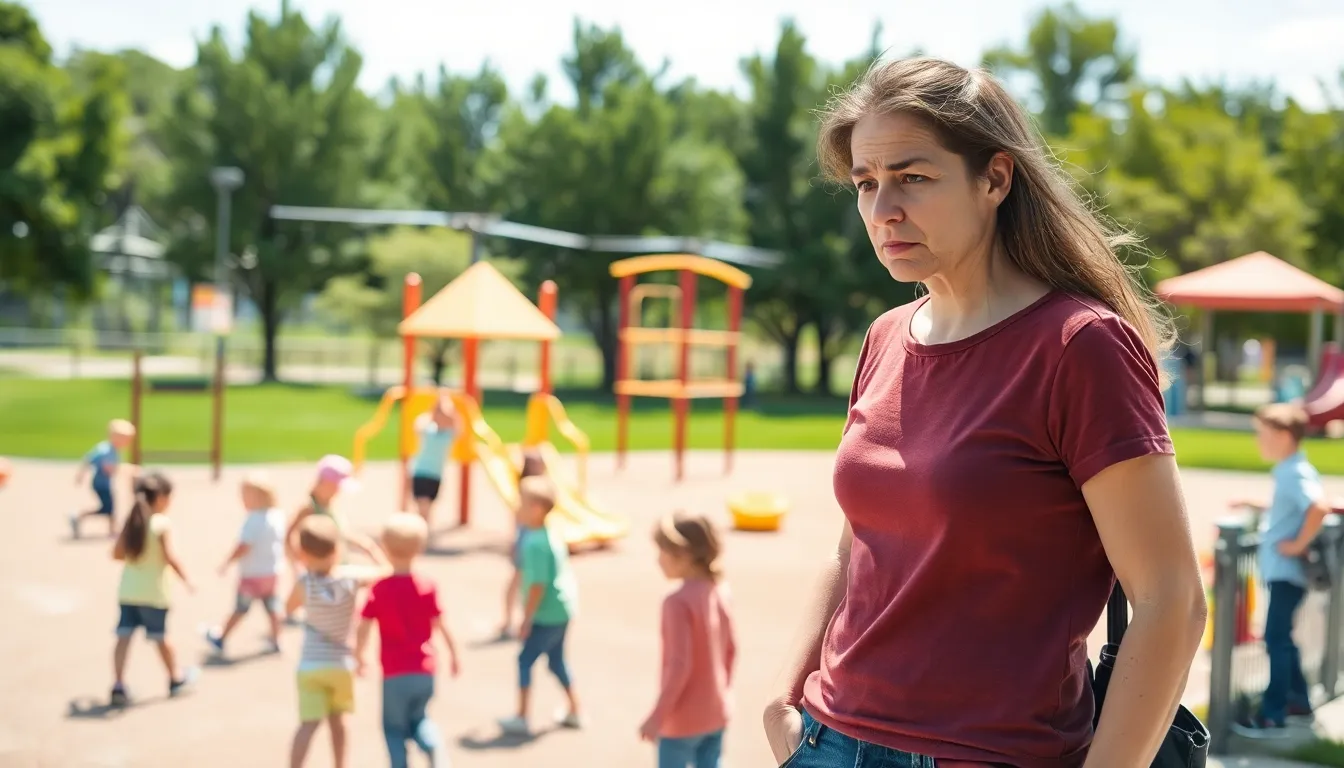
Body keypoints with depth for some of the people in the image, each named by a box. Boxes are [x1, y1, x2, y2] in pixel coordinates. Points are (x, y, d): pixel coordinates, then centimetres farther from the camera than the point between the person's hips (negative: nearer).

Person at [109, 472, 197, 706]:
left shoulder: (131, 521, 4)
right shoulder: (161, 523, -12)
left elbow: (117, 553, 3)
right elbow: (170, 557, -17)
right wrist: (186, 579, -6)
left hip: (127, 591, 4)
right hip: (153, 593, -4)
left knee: (124, 636, 0)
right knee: (161, 637, 12)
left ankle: (118, 685, -9)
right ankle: (176, 678, 32)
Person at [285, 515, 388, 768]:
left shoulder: (304, 584, -11)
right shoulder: (352, 576, -10)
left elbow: (289, 608, 9)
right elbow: (384, 570, 6)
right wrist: (369, 546, 21)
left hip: (310, 666, -1)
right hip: (342, 664, 1)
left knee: (309, 724, -7)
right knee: (337, 719, 20)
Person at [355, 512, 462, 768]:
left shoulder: (379, 589, -8)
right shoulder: (427, 586, -5)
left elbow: (364, 628, -6)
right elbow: (441, 625, -2)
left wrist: (359, 657, 10)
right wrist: (453, 654, 11)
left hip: (395, 674, -2)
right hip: (424, 672, 2)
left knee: (394, 727, 14)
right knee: (418, 718, 24)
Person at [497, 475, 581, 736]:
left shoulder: (535, 544, -22)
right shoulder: (550, 535, 8)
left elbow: (537, 586, -23)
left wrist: (526, 620, -17)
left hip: (548, 614, -10)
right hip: (562, 609, 10)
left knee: (526, 659, -2)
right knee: (556, 659, 20)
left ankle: (522, 717, 1)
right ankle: (574, 711, 27)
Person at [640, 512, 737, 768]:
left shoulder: (678, 602, -21)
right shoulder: (719, 592, 2)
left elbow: (679, 665, -23)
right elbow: (730, 651, 10)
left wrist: (657, 716, -17)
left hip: (683, 720, -7)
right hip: (715, 714, 7)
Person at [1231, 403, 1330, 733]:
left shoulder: (1295, 473, -18)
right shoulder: (1287, 471, 12)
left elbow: (1319, 508, -33)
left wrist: (1299, 543, -25)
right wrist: (1256, 506, 16)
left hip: (1286, 571, -10)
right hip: (1280, 570, 10)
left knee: (1276, 638, -6)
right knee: (1280, 637, 17)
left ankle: (1273, 713, -2)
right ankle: (1297, 699, 29)